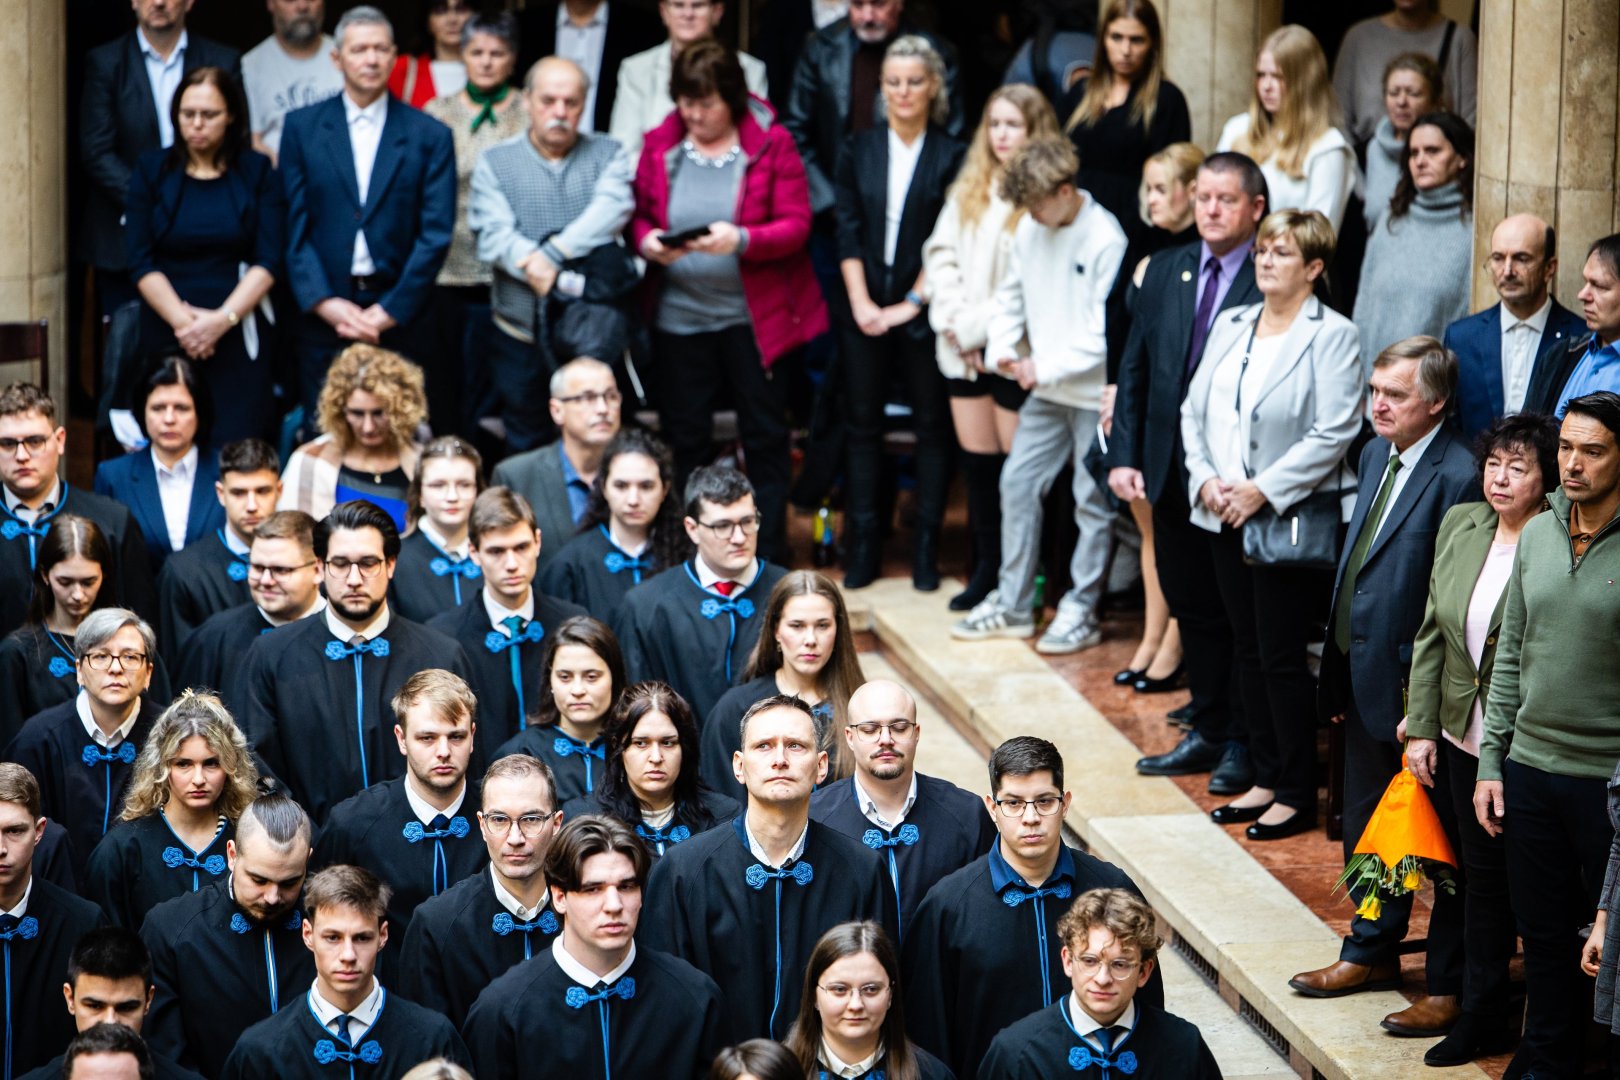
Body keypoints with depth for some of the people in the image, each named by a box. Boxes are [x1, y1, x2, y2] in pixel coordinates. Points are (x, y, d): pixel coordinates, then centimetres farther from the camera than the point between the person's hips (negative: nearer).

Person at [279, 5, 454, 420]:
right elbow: (293, 226, 2)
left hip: (400, 318, -1)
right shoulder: (302, 128, 6)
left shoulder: (429, 136, 4)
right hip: (323, 316, 1)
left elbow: (435, 235, -1)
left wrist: (390, 311, -8)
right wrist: (324, 302, -9)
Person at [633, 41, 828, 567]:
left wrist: (741, 240, -24)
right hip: (679, 318, 3)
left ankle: (769, 558, 12)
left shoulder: (771, 142, -5)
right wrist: (646, 241, -13)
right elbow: (638, 214, 9)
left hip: (754, 319, -2)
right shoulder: (660, 144, 3)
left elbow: (796, 224, -9)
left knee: (766, 439, 4)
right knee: (685, 438, 8)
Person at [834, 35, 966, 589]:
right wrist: (860, 300, -7)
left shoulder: (952, 157, -1)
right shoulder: (858, 150, 5)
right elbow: (848, 231, 2)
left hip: (923, 311, -2)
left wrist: (912, 303, -10)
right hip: (866, 309, 2)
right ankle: (862, 548, 9)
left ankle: (926, 549, 7)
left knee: (932, 425, 2)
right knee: (862, 424, 4)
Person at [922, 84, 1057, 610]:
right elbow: (941, 253, 11)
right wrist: (953, 318, -4)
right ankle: (987, 567, 20)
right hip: (962, 348, 6)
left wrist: (979, 325, -14)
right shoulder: (968, 190, 13)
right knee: (977, 459, 11)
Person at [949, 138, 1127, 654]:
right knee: (1017, 482, 7)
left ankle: (1081, 611, 11)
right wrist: (1001, 349, 0)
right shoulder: (1030, 229, 4)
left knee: (1093, 500, 2)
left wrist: (1046, 367, -17)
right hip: (1045, 392, 7)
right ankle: (1012, 604, 16)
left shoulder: (1105, 240, -17)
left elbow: (1104, 332, -18)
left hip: (1094, 393, -7)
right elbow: (1012, 296, 16)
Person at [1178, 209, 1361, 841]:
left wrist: (1264, 491, -18)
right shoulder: (1231, 326, 12)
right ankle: (1266, 779, 22)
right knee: (1247, 651, 12)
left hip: (1291, 521, -7)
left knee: (1282, 657, -3)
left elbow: (1334, 434, -16)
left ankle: (1297, 795, 7)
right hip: (1226, 518, 7)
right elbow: (1195, 409, 13)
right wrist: (1206, 479, -4)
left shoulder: (1332, 336, -9)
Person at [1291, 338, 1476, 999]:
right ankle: (1372, 953, 38)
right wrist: (1339, 677, 14)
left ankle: (1450, 987, 14)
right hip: (1364, 680, 9)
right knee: (1366, 828, 21)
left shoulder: (1457, 476, -19)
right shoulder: (1376, 455, 9)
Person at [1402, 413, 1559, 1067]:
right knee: (1482, 876, 16)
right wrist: (1421, 727, 8)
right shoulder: (1460, 525, 4)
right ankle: (1481, 1018, 30)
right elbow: (1433, 632, 11)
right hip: (1465, 738, 6)